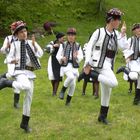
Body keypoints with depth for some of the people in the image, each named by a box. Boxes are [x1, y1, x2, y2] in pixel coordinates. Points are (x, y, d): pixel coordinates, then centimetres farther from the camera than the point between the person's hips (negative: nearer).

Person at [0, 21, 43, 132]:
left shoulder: (31, 43, 9)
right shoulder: (15, 44, -1)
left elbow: (40, 54, -2)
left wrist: (34, 45, -17)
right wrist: (12, 60, -22)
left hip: (30, 72, 5)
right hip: (20, 71, -5)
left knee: (29, 97, 8)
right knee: (26, 86, -39)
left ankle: (25, 123, 21)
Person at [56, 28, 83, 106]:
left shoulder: (78, 46, 7)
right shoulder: (63, 45, 4)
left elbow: (81, 57, 1)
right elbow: (58, 55, 4)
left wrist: (76, 57, -21)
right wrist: (62, 58, -19)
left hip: (74, 66, 3)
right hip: (65, 65, -3)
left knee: (73, 84, 2)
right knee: (71, 77, -32)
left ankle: (68, 101, 21)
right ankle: (63, 90, -6)